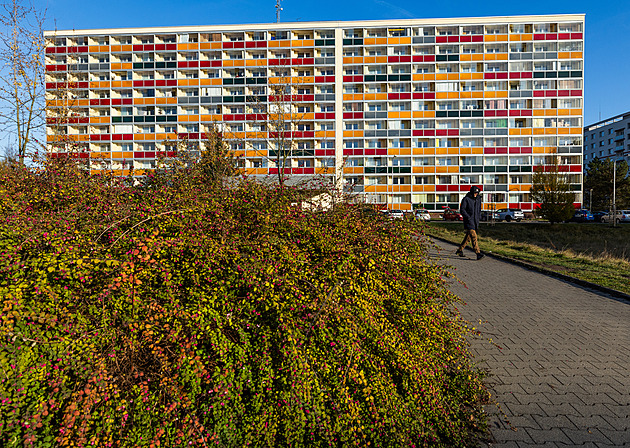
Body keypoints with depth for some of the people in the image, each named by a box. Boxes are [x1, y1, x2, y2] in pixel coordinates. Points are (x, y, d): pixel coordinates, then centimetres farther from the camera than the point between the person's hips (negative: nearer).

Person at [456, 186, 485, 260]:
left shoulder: (478, 199, 12)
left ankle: (460, 250, 26)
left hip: (475, 221, 7)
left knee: (468, 236, 12)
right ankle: (478, 254, -17)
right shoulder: (466, 199, -7)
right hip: (468, 221, -7)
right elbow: (462, 210, -10)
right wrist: (468, 217, -17)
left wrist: (479, 217, 11)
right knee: (473, 236, -14)